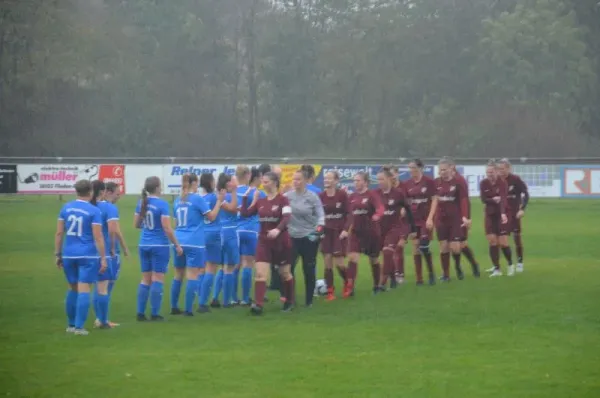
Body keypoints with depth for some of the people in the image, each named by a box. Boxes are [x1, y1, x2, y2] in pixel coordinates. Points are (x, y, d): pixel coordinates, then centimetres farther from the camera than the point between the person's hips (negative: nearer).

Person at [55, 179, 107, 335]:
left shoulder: (66, 208, 5)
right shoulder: (94, 211, -8)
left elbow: (59, 233, 6)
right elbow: (98, 237, -10)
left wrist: (58, 254, 13)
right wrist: (103, 258, -6)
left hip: (69, 255, 4)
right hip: (87, 256, -4)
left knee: (73, 288, 17)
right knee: (84, 290, -3)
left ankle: (71, 325, 24)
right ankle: (79, 327, -7)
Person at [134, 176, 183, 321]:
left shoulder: (141, 203, 3)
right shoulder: (162, 204, -15)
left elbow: (136, 224, 12)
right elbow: (167, 228, -16)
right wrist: (177, 245, -8)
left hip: (144, 245, 6)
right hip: (160, 246, -6)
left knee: (146, 279, 12)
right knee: (158, 280, 1)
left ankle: (140, 313, 11)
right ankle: (155, 314, 1)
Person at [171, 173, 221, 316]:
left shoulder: (178, 201, 10)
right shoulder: (197, 199, -9)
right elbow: (211, 216, -6)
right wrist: (219, 201, 3)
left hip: (179, 241, 6)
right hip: (194, 243, -6)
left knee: (178, 275, 15)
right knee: (193, 275, -4)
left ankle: (174, 307, 19)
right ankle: (188, 310, -8)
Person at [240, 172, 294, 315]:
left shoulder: (283, 200, -10)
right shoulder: (260, 201, 6)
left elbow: (286, 218, -24)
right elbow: (245, 213, 6)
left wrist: (278, 230, -41)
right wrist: (245, 197, 1)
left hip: (281, 242, -4)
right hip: (264, 242, 4)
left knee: (285, 273, 12)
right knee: (260, 273, -12)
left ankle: (289, 301, 32)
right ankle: (258, 304, -19)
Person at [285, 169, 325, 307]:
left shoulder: (313, 197, -5)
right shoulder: (287, 196, -2)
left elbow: (320, 215, -2)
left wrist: (318, 229, -17)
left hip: (309, 237, -1)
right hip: (292, 237, 1)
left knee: (309, 270, 6)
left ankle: (309, 300, 18)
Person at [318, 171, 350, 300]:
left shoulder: (342, 194, -7)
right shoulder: (320, 196, 1)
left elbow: (349, 214, -6)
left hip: (339, 232, -3)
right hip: (326, 232, 3)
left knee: (339, 263, -6)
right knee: (327, 263, -1)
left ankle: (347, 282, 24)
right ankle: (330, 292, 5)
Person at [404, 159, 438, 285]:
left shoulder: (429, 182, -8)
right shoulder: (407, 184, 4)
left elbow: (434, 200, -7)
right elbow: (406, 202, 9)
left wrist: (430, 218, -13)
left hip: (426, 219, -4)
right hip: (413, 219, 4)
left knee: (424, 246, -14)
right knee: (415, 248, 3)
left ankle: (431, 273, 5)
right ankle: (419, 278, 8)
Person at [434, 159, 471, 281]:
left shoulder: (458, 183, -6)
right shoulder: (436, 183, 2)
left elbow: (464, 200, -8)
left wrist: (465, 217, -15)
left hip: (455, 219, -3)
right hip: (441, 219, 3)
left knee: (455, 247, -7)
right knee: (443, 246, 2)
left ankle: (458, 267, 23)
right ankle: (445, 274, 12)